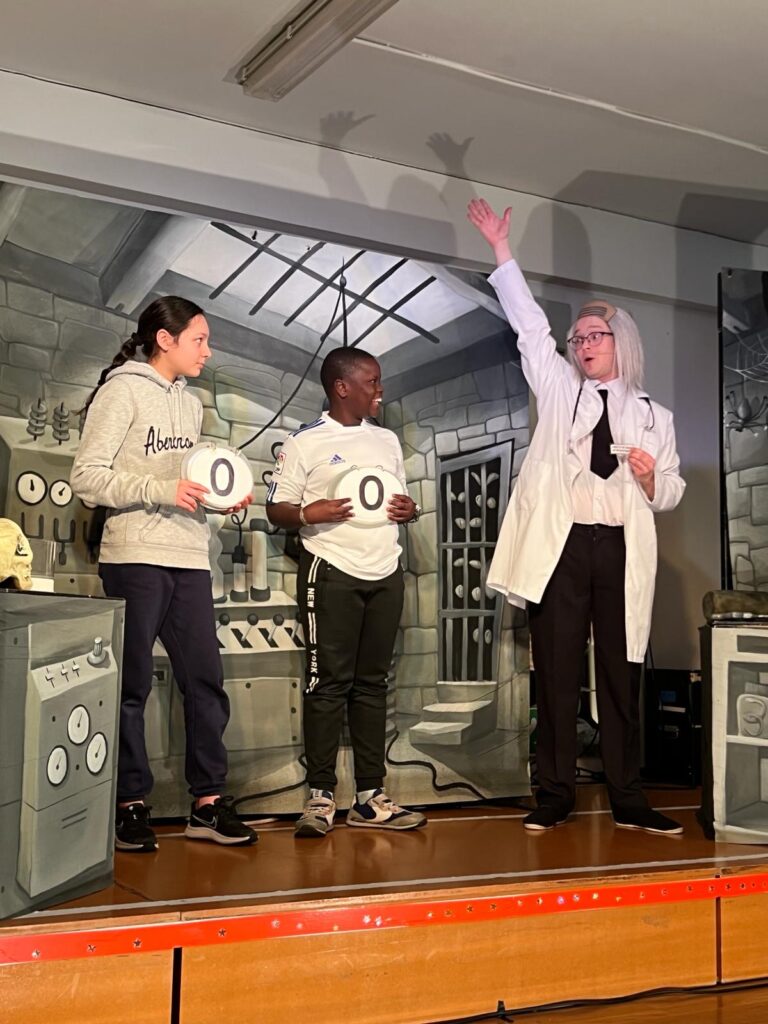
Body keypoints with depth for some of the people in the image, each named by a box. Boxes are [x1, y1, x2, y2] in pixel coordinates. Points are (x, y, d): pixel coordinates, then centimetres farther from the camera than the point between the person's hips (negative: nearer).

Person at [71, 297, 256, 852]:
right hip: (135, 556, -7)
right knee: (132, 685, 1)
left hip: (190, 558, 7)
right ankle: (130, 804, 12)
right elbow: (88, 476, -11)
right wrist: (162, 490, -18)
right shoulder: (123, 391, -3)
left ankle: (208, 802, 12)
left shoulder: (191, 405, 19)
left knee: (206, 680, 4)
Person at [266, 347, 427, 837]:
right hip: (332, 571, -5)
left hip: (385, 572, 5)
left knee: (373, 682, 7)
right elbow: (277, 508, -2)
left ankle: (370, 796, 12)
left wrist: (409, 510, 2)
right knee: (329, 681, -4)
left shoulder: (387, 440, 17)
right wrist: (310, 513, -21)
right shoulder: (306, 443, 0)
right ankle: (321, 796, 3)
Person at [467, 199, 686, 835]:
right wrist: (502, 250, 2)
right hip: (560, 546, 0)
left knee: (622, 676, 4)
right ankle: (555, 795, 8)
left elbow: (670, 495, 14)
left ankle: (628, 801, 11)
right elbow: (530, 325, 6)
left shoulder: (653, 416, 13)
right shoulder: (559, 390, 13)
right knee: (556, 676, 1)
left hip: (621, 551, 1)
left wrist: (650, 477, -9)